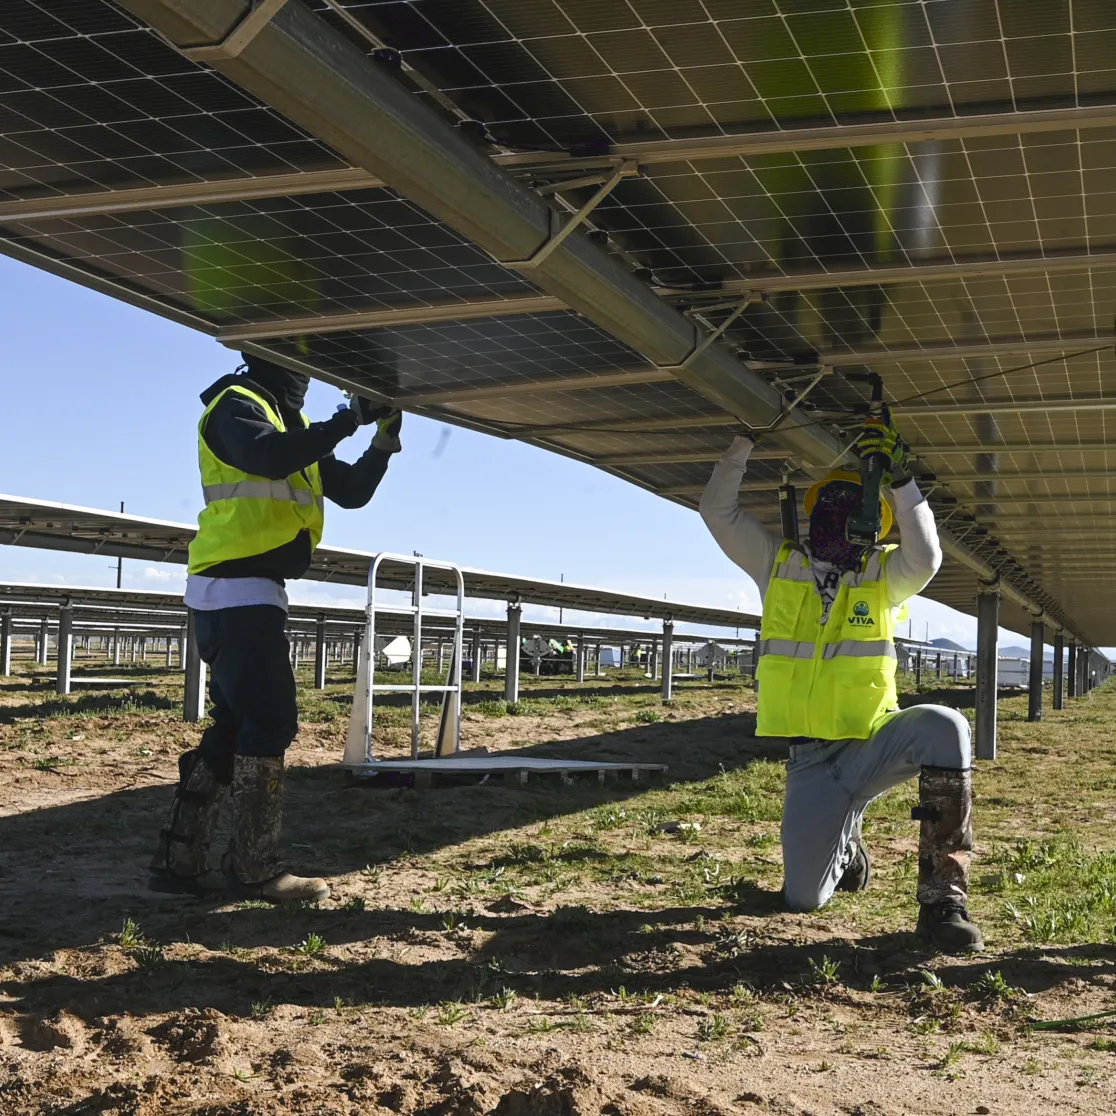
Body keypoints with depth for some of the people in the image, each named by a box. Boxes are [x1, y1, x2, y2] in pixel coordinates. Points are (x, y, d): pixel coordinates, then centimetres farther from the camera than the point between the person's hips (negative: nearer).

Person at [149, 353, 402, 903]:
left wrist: (384, 439, 3)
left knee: (235, 725, 9)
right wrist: (352, 417, -23)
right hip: (235, 591, -10)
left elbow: (352, 491, 18)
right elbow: (270, 456, -29)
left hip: (252, 593, 10)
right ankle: (253, 869, -6)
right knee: (270, 722, -11)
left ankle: (177, 859, 12)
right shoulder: (236, 405, -7)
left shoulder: (294, 424, 21)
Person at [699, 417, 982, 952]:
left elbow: (925, 558, -21)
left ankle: (942, 895, -29)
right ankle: (844, 844, 33)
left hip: (874, 741, -1)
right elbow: (718, 510, -1)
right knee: (803, 898, -6)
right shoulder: (779, 563, 7)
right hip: (812, 761, 2)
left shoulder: (883, 574, 2)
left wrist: (899, 476, -26)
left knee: (942, 726, -36)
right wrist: (746, 437, -7)